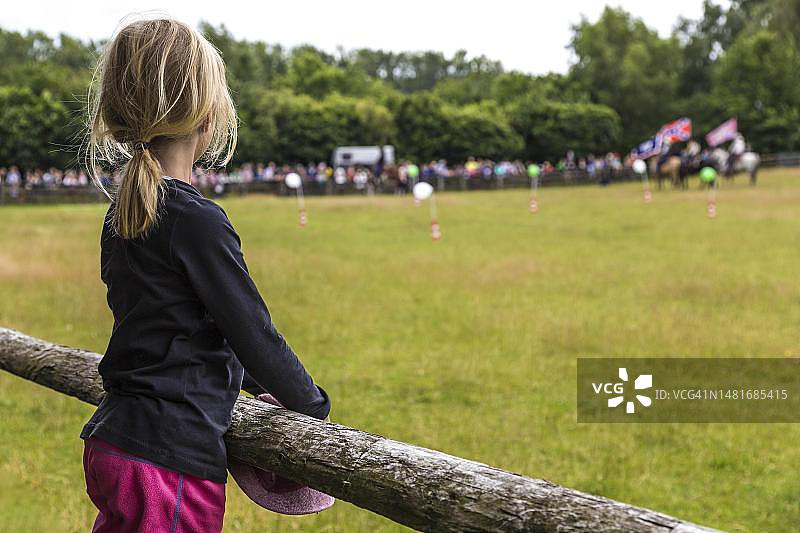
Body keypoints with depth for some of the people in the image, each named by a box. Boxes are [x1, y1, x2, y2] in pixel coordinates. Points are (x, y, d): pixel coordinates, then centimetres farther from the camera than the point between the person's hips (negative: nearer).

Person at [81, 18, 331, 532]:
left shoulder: (124, 212, 9)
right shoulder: (198, 221, -17)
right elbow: (254, 332, -12)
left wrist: (261, 380, 23)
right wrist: (314, 403, 3)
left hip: (113, 445, 8)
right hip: (169, 462, -8)